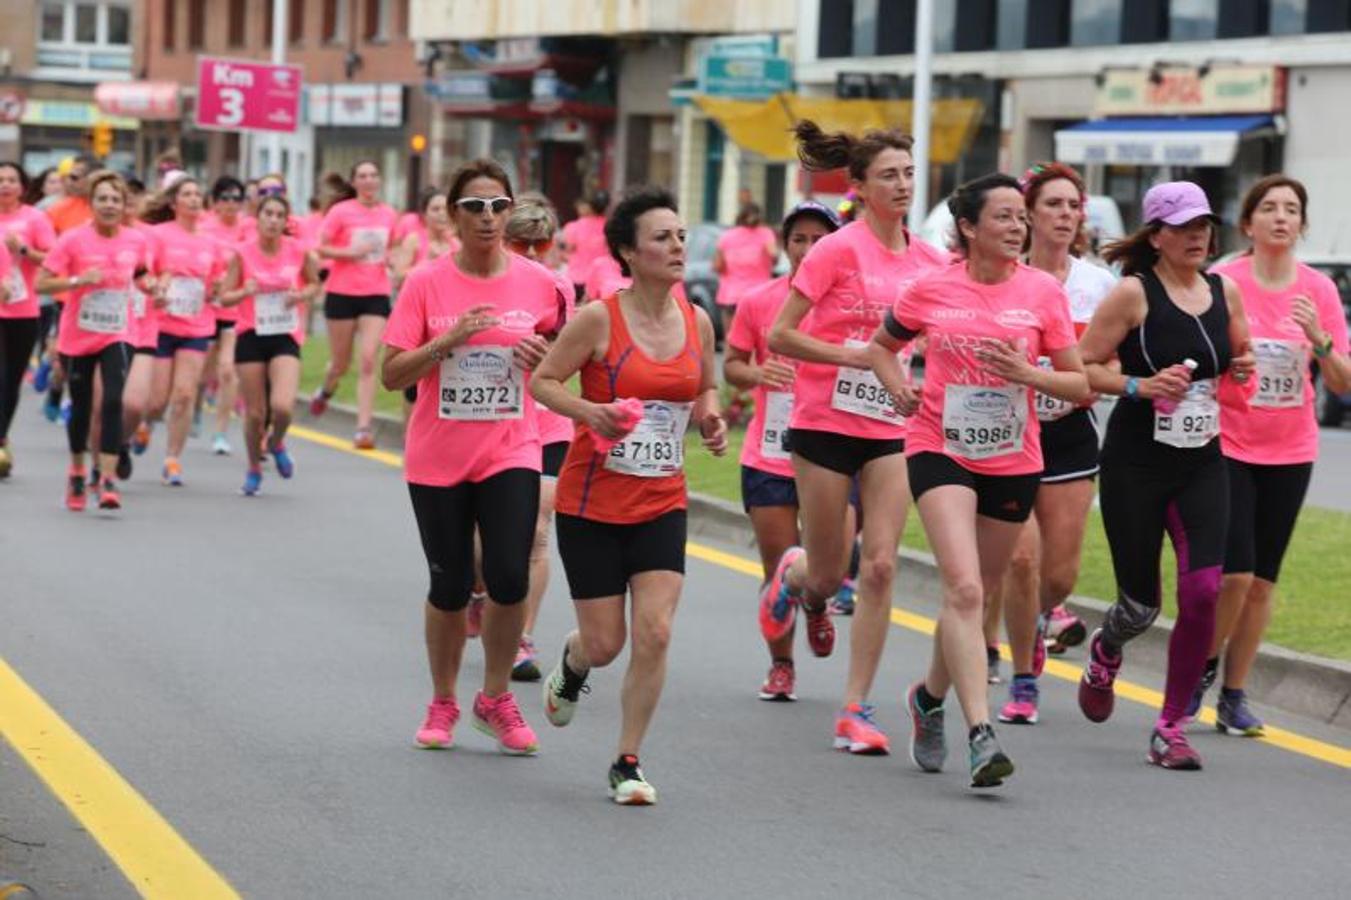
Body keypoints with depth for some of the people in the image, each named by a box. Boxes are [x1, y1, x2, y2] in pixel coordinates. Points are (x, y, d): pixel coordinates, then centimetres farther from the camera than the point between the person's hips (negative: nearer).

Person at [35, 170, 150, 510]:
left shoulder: (135, 241, -2)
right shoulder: (73, 239, -12)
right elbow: (41, 282, -13)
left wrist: (150, 287, 5)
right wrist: (77, 280, -24)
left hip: (116, 335, 1)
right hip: (77, 337, -1)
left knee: (113, 403, -18)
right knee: (81, 406, 11)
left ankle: (108, 481, -17)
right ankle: (76, 474, 33)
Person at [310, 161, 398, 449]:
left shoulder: (389, 214, 6)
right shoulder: (341, 212, -6)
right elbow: (320, 248, -7)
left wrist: (391, 259, 1)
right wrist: (351, 252, -20)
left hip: (376, 294, 2)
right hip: (342, 293, -2)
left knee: (368, 360, -11)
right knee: (341, 362, 10)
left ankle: (364, 427, -12)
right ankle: (325, 391, 46)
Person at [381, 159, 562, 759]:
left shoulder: (538, 283, 0)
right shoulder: (427, 284, -5)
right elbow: (392, 375, -8)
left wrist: (542, 354, -8)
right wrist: (449, 340, -21)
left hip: (511, 454, 1)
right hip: (436, 460, 0)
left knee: (509, 579, -14)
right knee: (450, 587, 4)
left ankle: (497, 699, 9)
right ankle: (442, 704, 27)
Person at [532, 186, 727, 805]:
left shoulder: (697, 322, 1)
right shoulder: (599, 318, -13)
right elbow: (542, 380, -6)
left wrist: (710, 419, -3)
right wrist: (589, 412, -23)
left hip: (661, 504, 3)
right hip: (591, 503, -3)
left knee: (655, 633, -10)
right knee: (604, 644, 2)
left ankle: (627, 763, 4)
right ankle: (571, 665, 41)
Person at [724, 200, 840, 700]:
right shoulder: (757, 302, 2)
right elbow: (731, 366, 9)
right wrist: (756, 372, -12)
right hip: (768, 459, 1)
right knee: (778, 566, 3)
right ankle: (780, 666, 18)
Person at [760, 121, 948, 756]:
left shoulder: (929, 261, 4)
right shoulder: (839, 250, -10)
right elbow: (779, 336, -10)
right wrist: (853, 355, -19)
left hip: (891, 428, 3)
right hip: (825, 422, -3)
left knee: (880, 565, -8)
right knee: (829, 573, 4)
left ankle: (856, 710, -1)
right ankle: (796, 577, 43)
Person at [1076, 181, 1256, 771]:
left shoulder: (1224, 291, 7)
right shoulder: (1134, 293, -9)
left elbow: (1239, 358, 23)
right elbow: (1082, 366, -9)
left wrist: (1243, 368, 1)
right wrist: (1140, 385, -21)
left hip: (1202, 463, 4)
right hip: (1135, 463, -4)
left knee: (1203, 590, -13)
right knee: (1141, 604, 4)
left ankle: (1171, 727, 0)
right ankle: (1106, 653, 43)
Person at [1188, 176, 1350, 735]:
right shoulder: (1222, 283, -7)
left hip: (1290, 454, 3)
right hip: (1229, 447, -3)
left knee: (1263, 581, 6)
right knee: (1235, 574, -11)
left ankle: (1234, 698, 15)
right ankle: (1205, 665, 14)